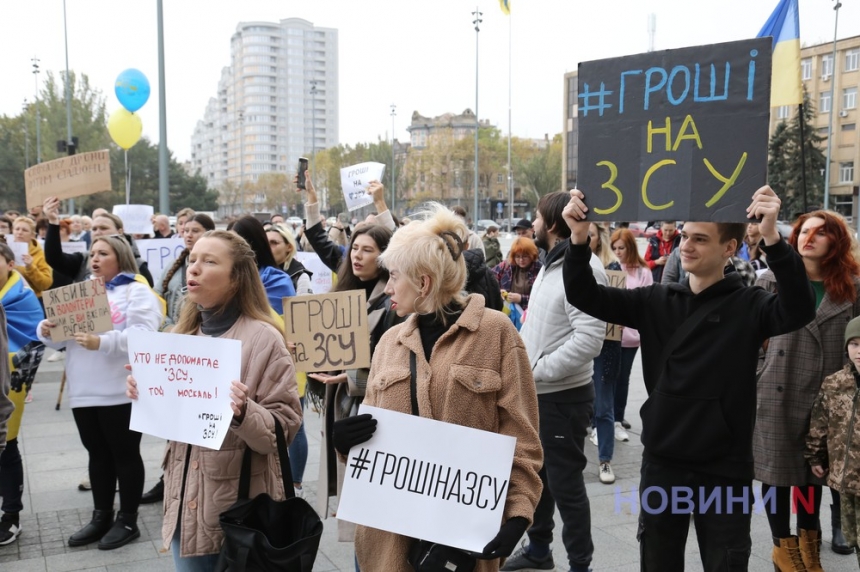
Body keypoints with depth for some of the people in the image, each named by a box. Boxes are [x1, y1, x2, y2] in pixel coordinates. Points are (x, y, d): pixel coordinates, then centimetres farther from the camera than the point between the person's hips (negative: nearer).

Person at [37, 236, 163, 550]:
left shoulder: (137, 292, -4)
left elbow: (142, 336, -19)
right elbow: (59, 338, 16)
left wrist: (102, 342, -30)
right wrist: (46, 330, -7)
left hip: (121, 391, -6)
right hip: (84, 391, 7)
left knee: (125, 454, 3)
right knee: (98, 455, 15)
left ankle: (128, 520, 14)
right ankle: (101, 516, 26)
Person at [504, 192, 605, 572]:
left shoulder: (582, 268, -20)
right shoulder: (551, 265, 12)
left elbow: (589, 340, -28)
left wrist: (536, 370, -23)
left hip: (563, 397, -10)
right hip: (538, 393, 10)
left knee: (565, 483, 2)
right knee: (536, 474, 21)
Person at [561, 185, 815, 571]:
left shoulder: (749, 306, -6)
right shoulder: (657, 301, 3)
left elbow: (799, 310, -26)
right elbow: (585, 297, -2)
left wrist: (772, 239, -40)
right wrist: (579, 238, -19)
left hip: (725, 471, -3)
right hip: (661, 464, 3)